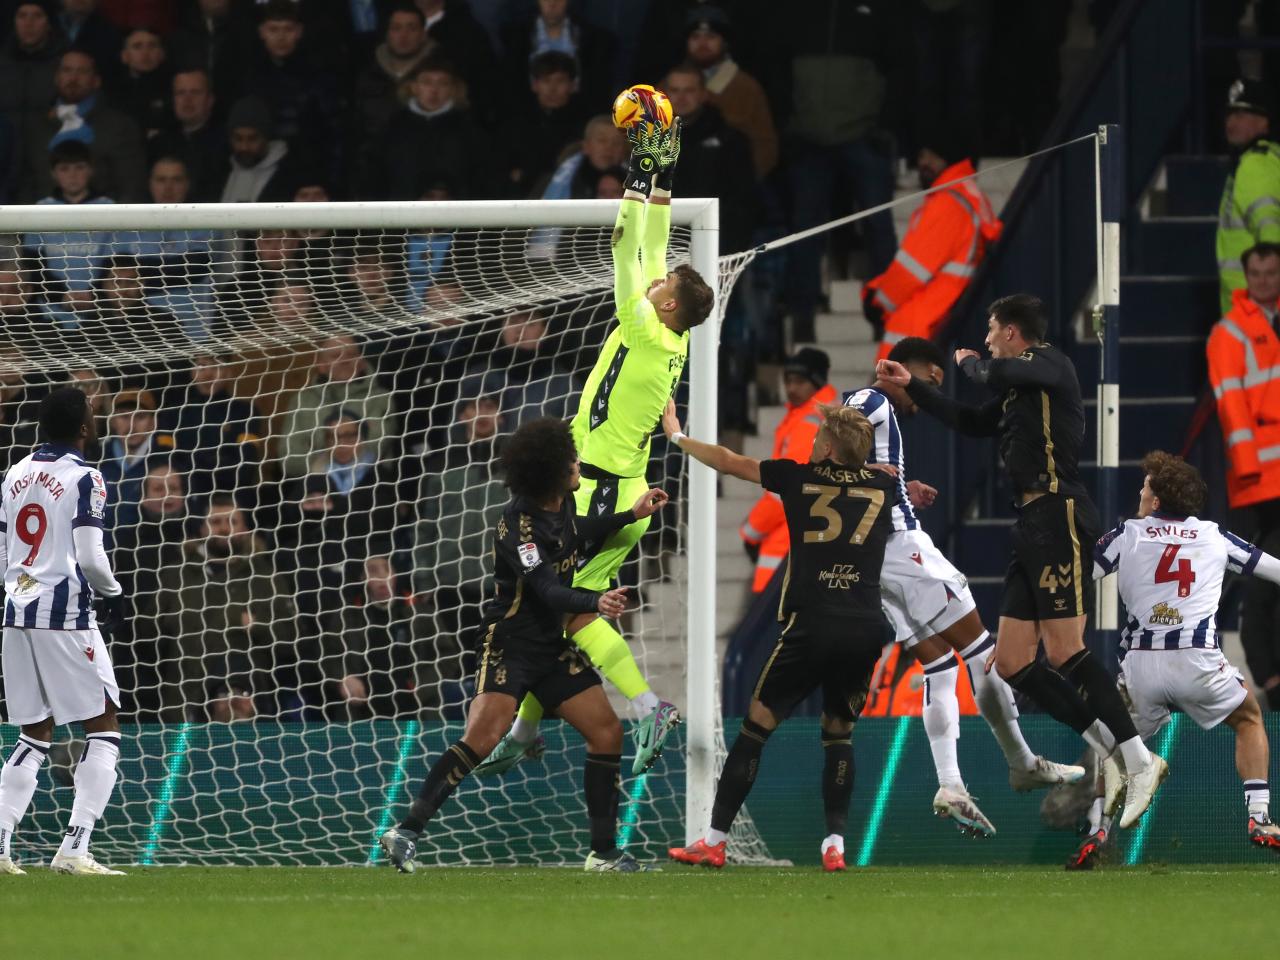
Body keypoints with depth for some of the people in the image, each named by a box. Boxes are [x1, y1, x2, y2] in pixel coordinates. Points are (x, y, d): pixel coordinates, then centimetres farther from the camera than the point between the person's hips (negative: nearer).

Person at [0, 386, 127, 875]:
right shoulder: (83, 479, -9)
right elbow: (90, 557, -14)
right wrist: (113, 595, 3)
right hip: (65, 614, -7)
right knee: (103, 726, 1)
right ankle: (75, 848, -10)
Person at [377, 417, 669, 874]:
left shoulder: (561, 505, 3)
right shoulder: (518, 526, -22)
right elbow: (548, 591, -33)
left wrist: (630, 515, 29)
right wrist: (595, 602, -49)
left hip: (553, 647, 8)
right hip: (510, 643, -8)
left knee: (607, 732, 3)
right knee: (483, 738, -24)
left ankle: (603, 852, 12)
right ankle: (406, 832, -21)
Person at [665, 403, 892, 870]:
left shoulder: (799, 478, 5)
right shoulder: (883, 486, 13)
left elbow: (728, 462, 17)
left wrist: (677, 437, 34)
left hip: (810, 626, -3)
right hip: (865, 629, 3)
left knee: (756, 727, 6)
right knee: (839, 734, 15)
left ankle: (714, 840, 6)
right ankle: (835, 844, 2)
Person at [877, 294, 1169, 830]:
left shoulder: (1051, 364, -4)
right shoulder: (1017, 391, 22)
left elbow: (995, 377, -22)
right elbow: (970, 422, 37)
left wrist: (968, 361, 0)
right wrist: (910, 386, 41)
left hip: (1059, 515, -10)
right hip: (1032, 525, 10)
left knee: (1063, 651, -18)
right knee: (1011, 664, 3)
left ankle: (1140, 762, -16)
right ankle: (1115, 755, 1)